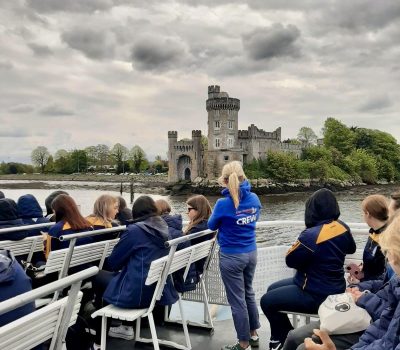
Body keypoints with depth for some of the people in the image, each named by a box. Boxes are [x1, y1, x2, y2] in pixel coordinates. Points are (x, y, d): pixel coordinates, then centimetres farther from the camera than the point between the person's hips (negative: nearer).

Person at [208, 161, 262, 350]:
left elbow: (211, 225, -3)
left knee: (237, 300, 6)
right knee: (248, 293, 22)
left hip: (231, 257, -6)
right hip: (251, 253, 6)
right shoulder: (254, 199, -4)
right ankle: (253, 334, 36)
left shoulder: (223, 203, -20)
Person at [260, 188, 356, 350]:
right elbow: (351, 249, 16)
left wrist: (301, 245, -2)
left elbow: (290, 260, -16)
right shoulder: (343, 227, -6)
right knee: (272, 289, 19)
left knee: (267, 301, 1)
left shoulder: (311, 235, -30)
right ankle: (280, 335, 31)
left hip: (317, 295, -9)